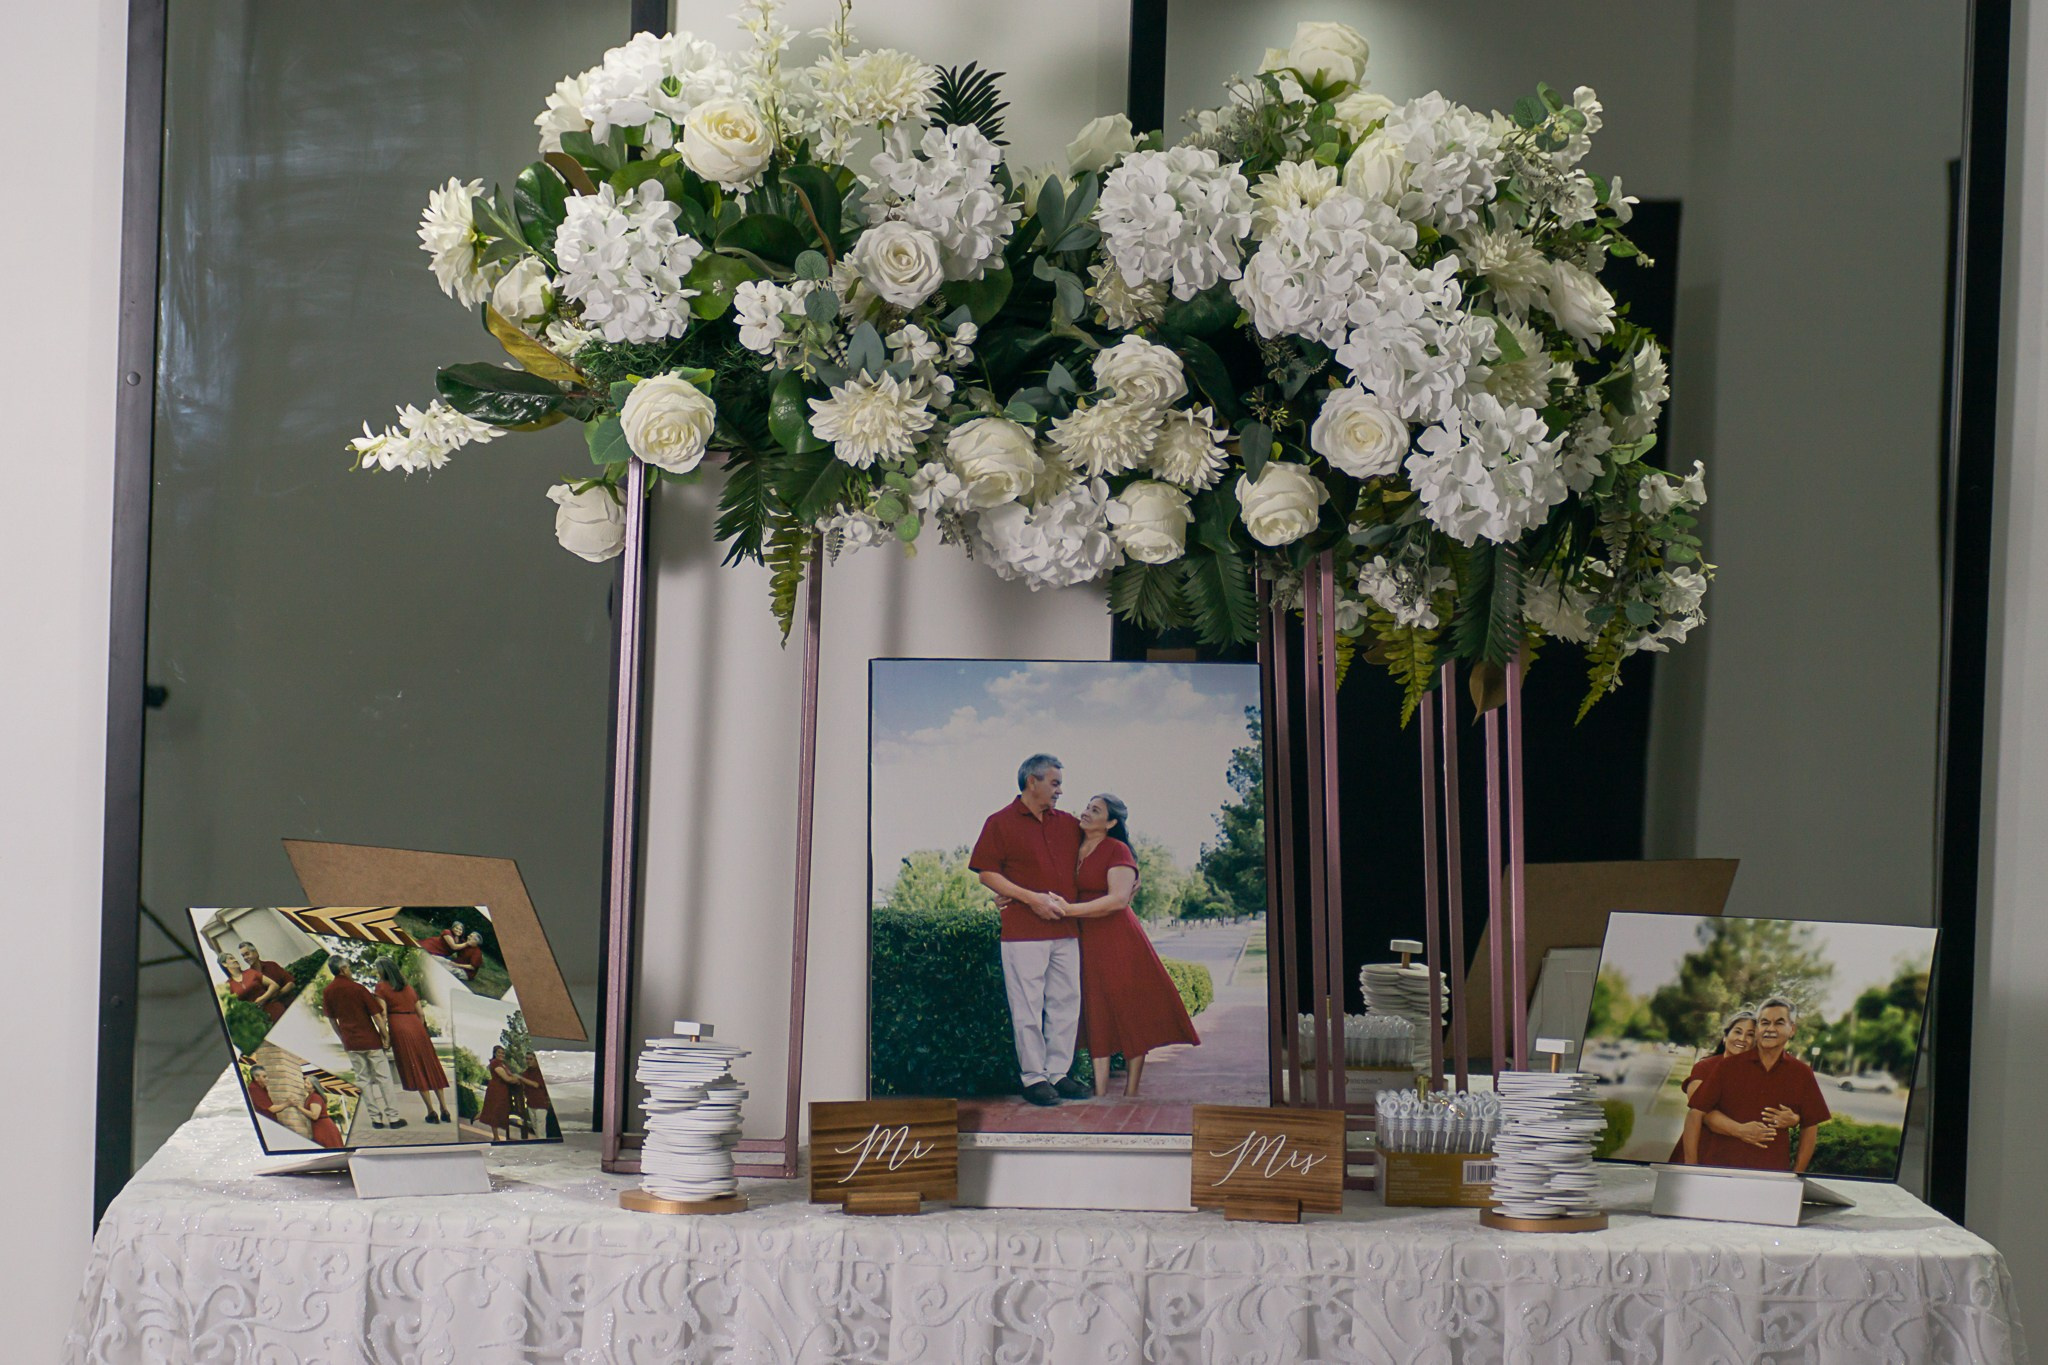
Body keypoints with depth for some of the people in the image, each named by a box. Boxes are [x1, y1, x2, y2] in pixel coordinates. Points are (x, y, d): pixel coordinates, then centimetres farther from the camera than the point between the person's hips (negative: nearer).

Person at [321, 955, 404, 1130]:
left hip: (351, 1043, 4)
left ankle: (376, 1118, 9)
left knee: (363, 1080, 11)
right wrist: (386, 1037, -1)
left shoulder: (328, 992, -1)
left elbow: (332, 1020, 9)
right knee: (383, 1078, 3)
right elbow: (377, 1015, -11)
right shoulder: (358, 989, -14)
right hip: (370, 1040, -4)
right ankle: (393, 1117, 4)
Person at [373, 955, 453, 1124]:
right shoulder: (409, 988, 18)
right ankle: (444, 1110, 8)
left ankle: (431, 1111, -4)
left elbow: (383, 1014, -9)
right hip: (417, 1027, 5)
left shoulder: (382, 987, 0)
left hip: (399, 1028, -5)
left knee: (415, 1070, -2)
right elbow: (420, 1013, 16)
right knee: (430, 1067, 10)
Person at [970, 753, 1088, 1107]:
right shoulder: (1001, 823, 0)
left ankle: (1058, 1072, 14)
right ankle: (1033, 1077, 1)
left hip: (1066, 930, 6)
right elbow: (986, 874, -4)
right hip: (1023, 931, -6)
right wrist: (1030, 898, -12)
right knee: (1027, 1007, -4)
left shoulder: (1068, 824, 16)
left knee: (1066, 1003, 6)